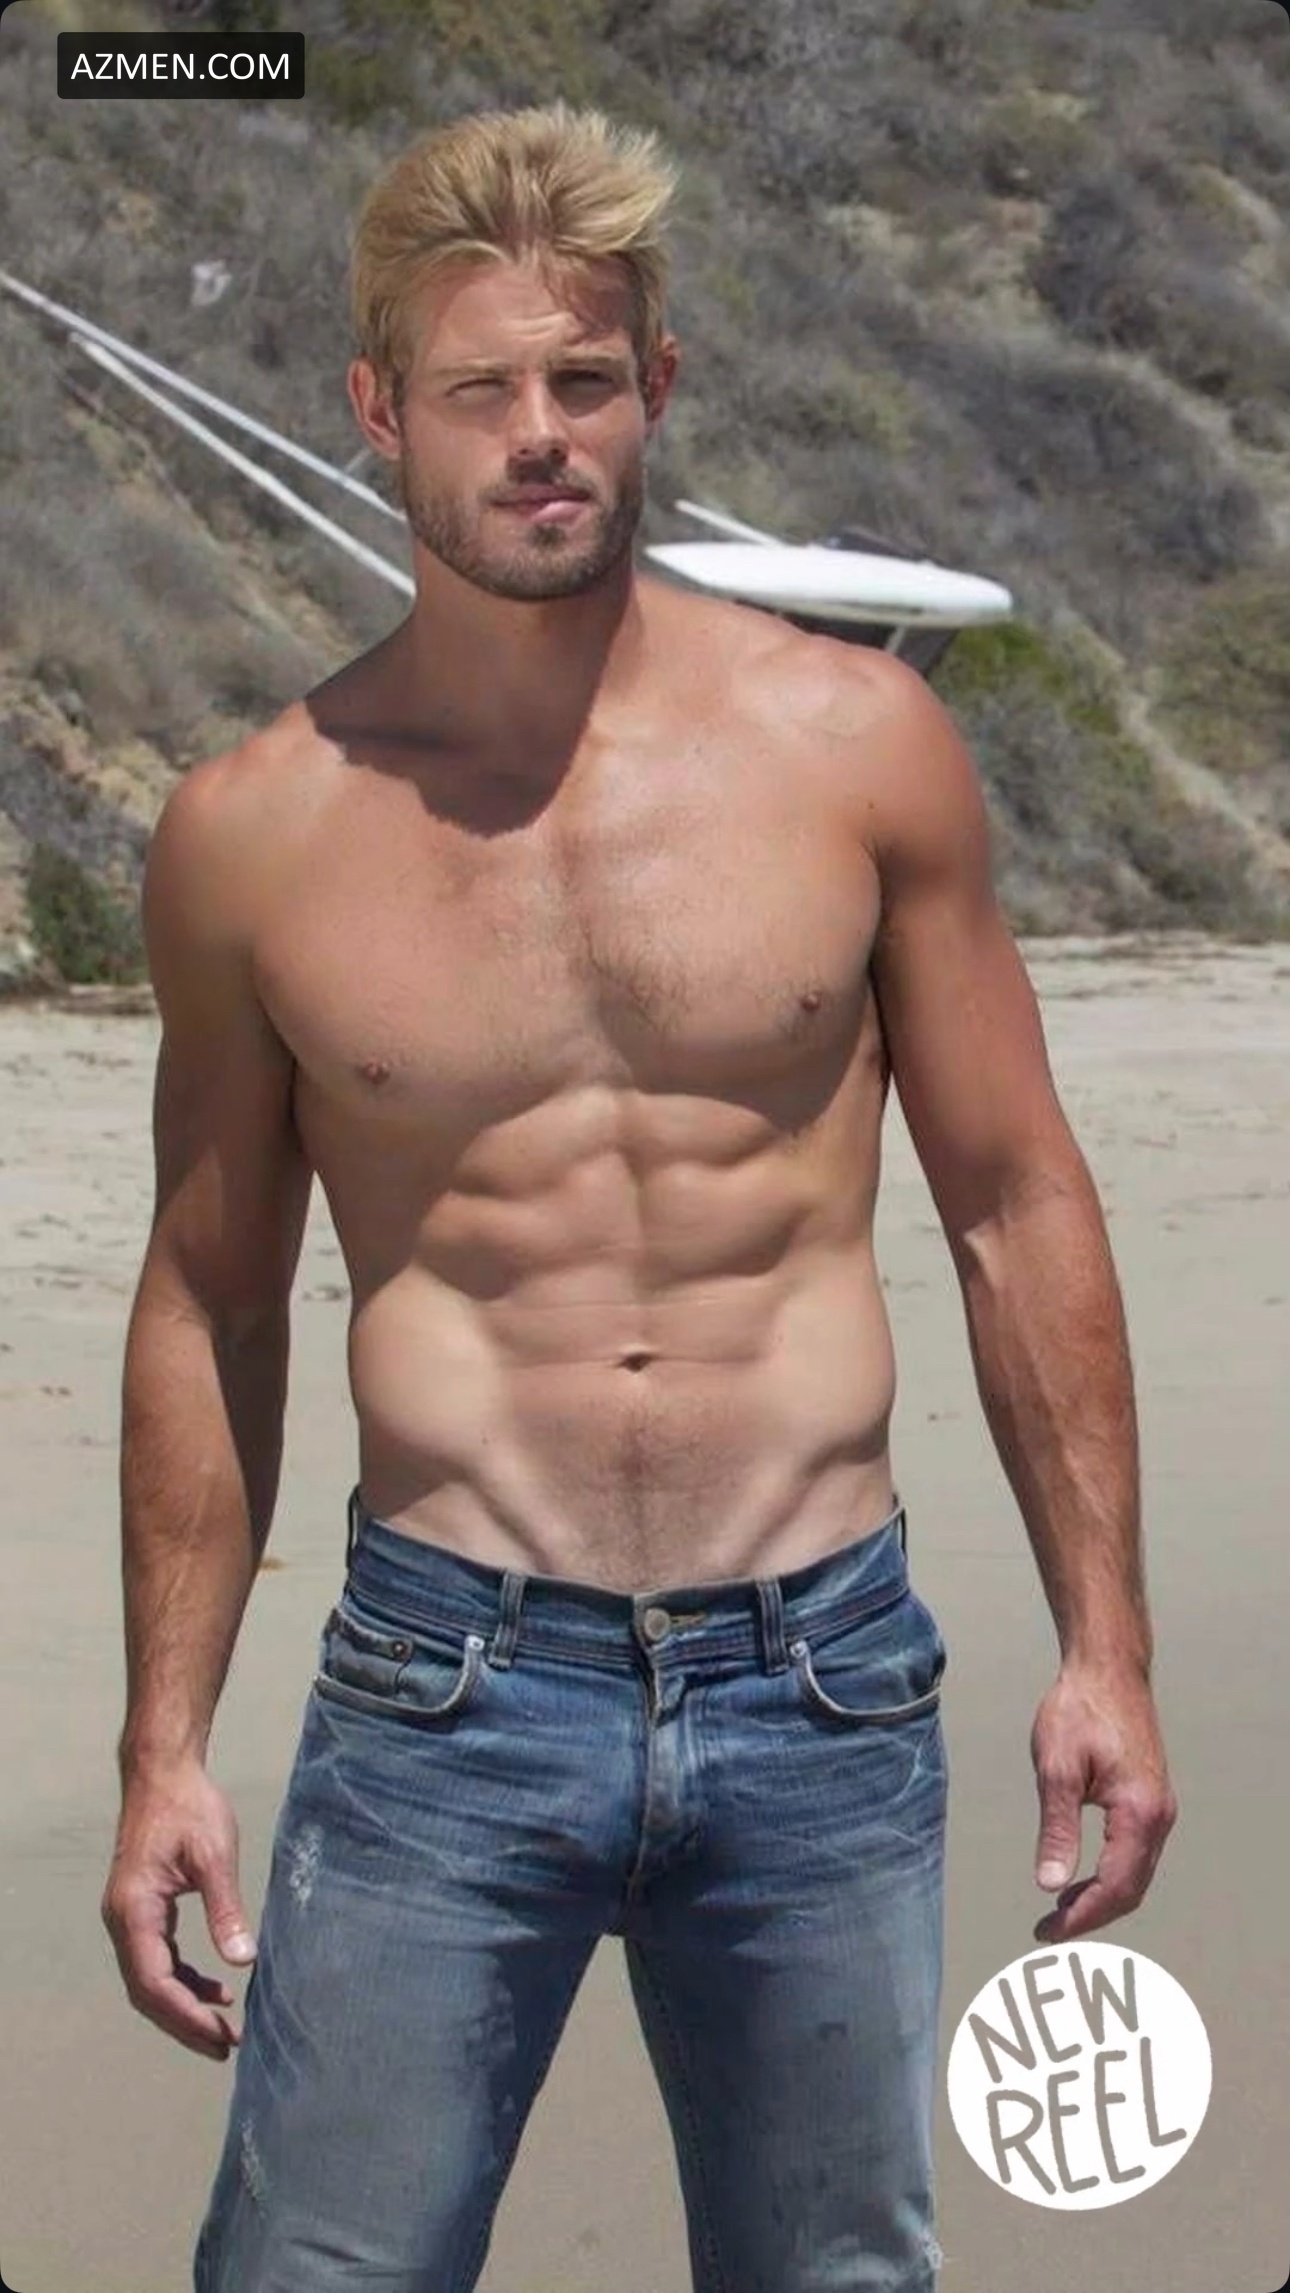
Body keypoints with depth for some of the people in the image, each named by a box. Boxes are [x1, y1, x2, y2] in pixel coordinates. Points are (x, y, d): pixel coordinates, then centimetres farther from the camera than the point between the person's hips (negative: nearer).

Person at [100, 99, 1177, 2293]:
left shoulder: (857, 747, -1)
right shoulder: (254, 834, -1)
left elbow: (1016, 1203, 5)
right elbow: (209, 1299, 8)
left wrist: (1104, 1641, 2)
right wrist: (164, 1744, 6)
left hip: (825, 1694, 1)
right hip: (445, 1685, -1)